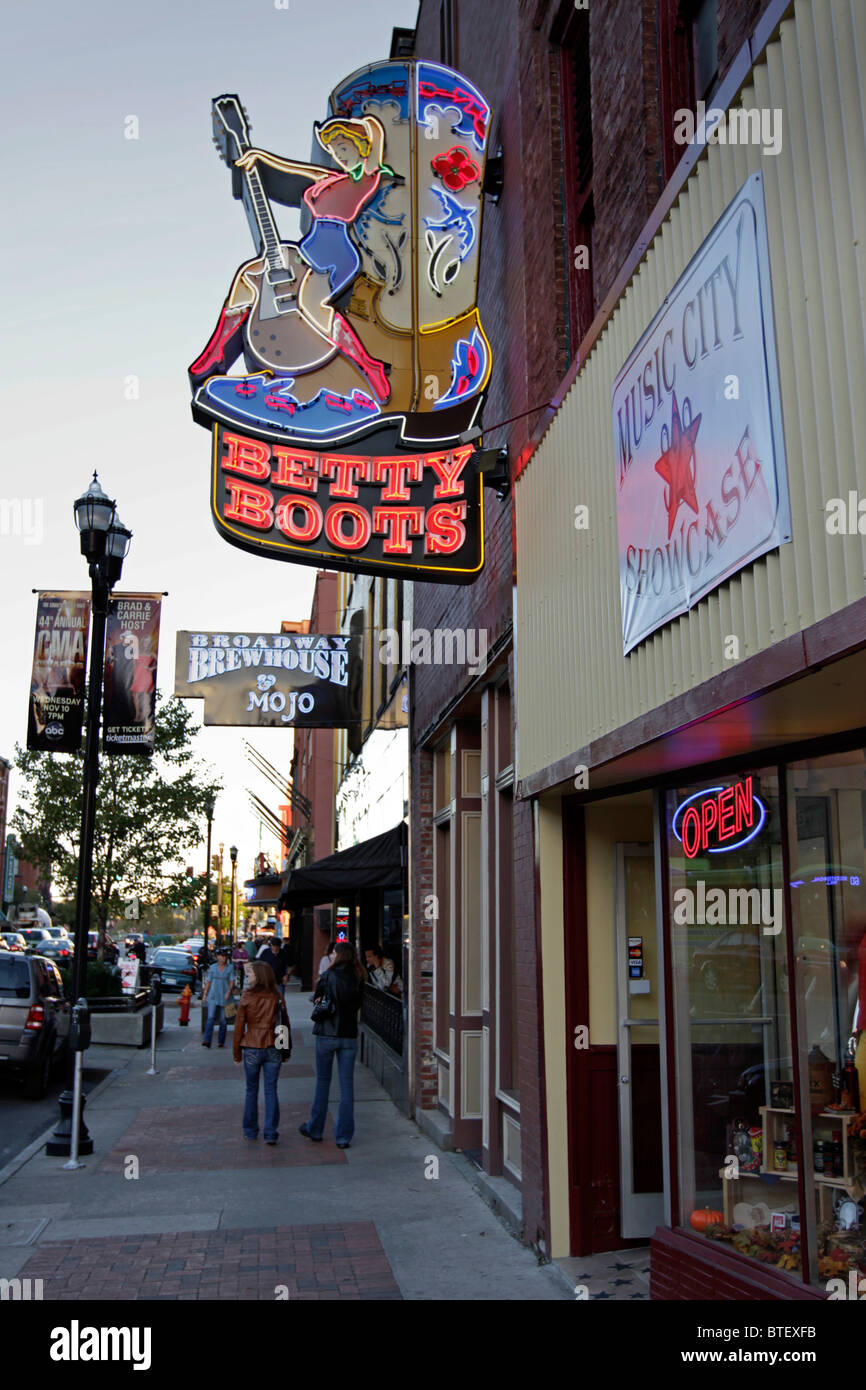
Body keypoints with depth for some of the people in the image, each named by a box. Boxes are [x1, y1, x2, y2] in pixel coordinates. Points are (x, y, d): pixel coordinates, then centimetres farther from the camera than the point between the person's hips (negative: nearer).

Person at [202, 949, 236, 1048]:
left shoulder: (230, 968, 3)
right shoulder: (212, 968, 7)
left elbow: (232, 982, -3)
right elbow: (208, 982, 11)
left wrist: (229, 991, -19)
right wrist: (204, 994, 7)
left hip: (224, 998, 0)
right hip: (213, 997, 1)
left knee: (223, 1020, 2)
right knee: (210, 1018, -12)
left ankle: (221, 1041, 12)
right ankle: (207, 1041, -17)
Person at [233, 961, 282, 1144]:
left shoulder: (246, 997, -7)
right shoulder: (275, 997, -2)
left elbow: (239, 1026, -3)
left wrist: (237, 1053, 6)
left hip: (252, 1048, -1)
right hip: (272, 1048, 1)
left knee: (251, 1090, 13)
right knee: (271, 1090, 7)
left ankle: (250, 1132, 21)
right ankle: (271, 1133, 6)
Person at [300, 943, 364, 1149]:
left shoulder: (329, 976, -11)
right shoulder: (357, 979, 0)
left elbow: (318, 997, -2)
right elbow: (357, 1004, 7)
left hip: (326, 1036, -2)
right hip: (350, 1037, 2)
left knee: (322, 1082, 12)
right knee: (347, 1085, 6)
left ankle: (315, 1130, 24)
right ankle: (343, 1136, 6)